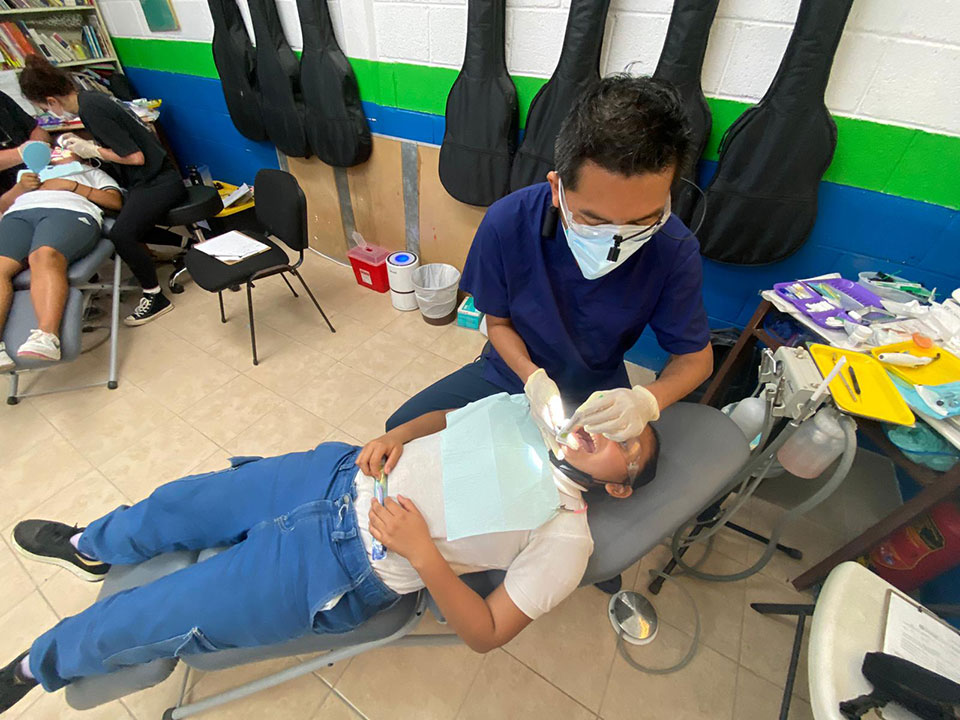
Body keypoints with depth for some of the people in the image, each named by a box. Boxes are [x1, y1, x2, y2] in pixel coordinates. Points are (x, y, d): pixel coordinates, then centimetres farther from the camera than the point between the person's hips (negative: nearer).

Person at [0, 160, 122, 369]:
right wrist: (21, 187, 12)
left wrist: (72, 186, 5)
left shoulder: (92, 172, 36)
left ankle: (47, 338, -56)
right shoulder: (30, 173, 44)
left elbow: (116, 201, 15)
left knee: (45, 257, -36)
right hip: (18, 213, 4)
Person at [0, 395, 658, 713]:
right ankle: (89, 546, 53)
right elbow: (446, 415, 13)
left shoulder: (565, 540, -10)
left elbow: (486, 633, -11)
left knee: (144, 623, 5)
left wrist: (422, 551, -23)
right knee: (177, 504, 18)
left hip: (347, 568, -4)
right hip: (343, 477, 5)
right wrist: (397, 435, -7)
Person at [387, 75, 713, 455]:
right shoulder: (507, 222, -26)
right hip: (514, 368, 1)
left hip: (599, 395, 0)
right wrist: (533, 379, -29)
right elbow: (498, 322, -10)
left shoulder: (674, 250, -25)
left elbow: (696, 357, -11)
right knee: (402, 427, 3)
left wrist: (648, 401, -33)